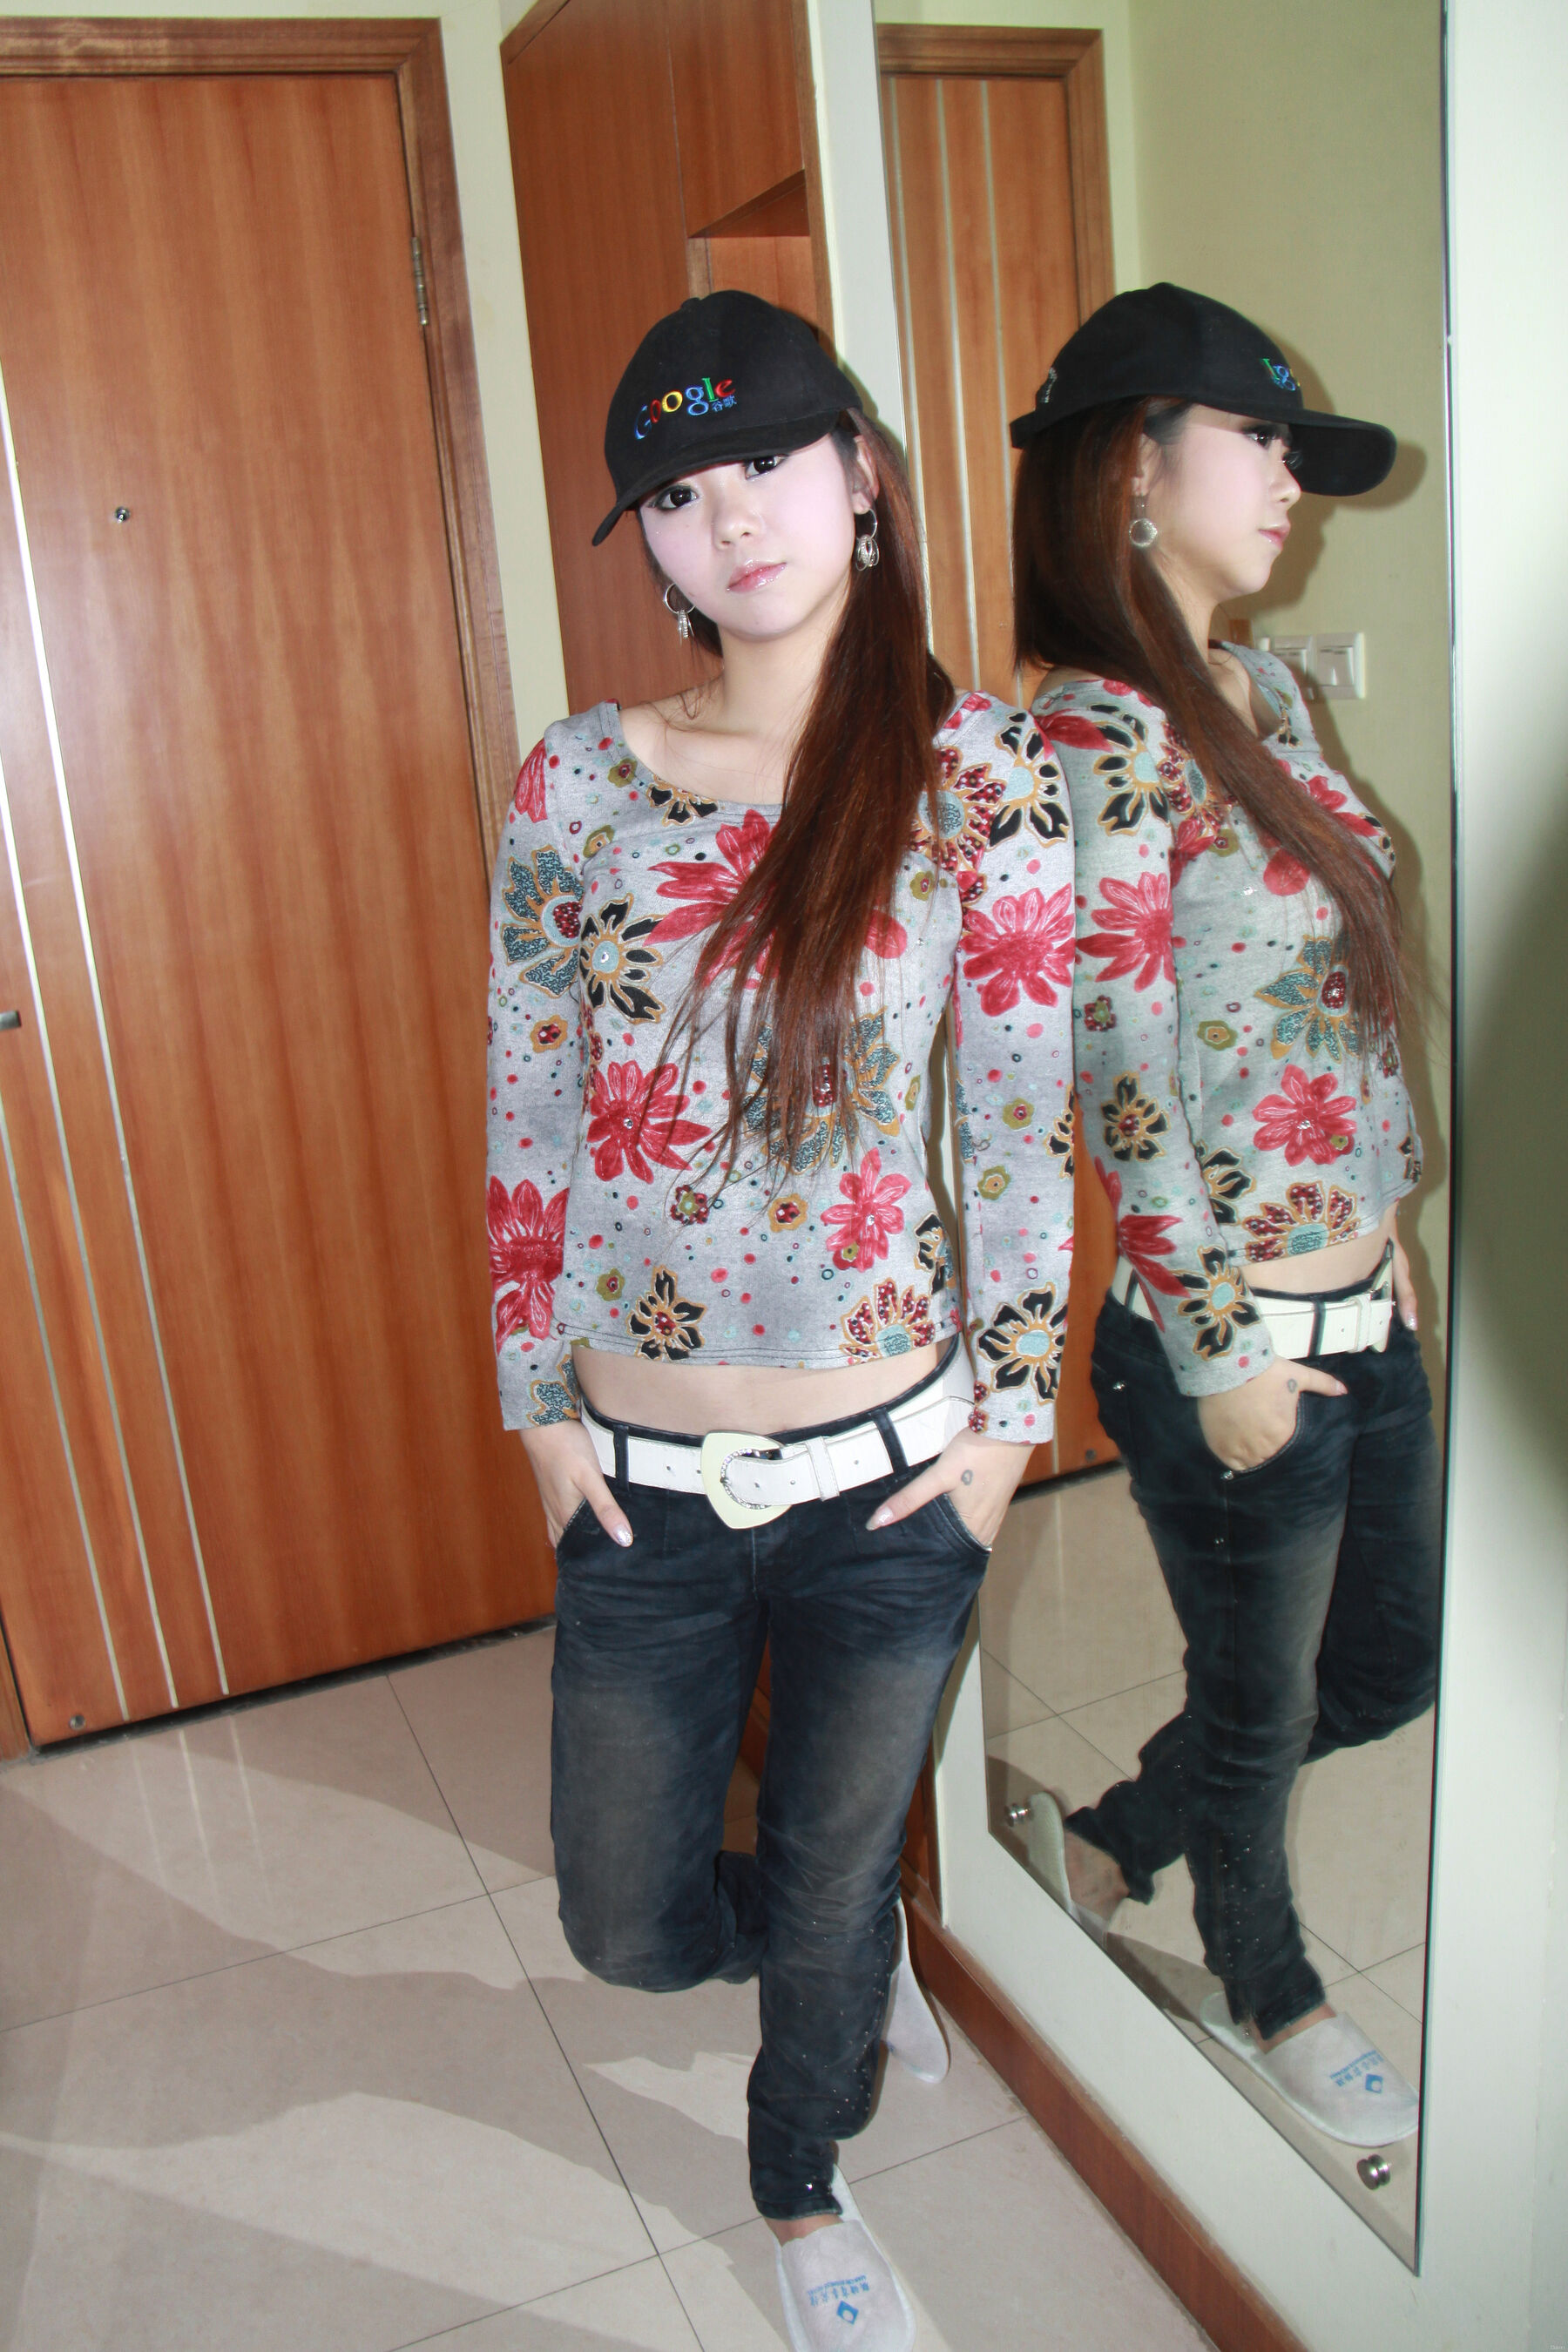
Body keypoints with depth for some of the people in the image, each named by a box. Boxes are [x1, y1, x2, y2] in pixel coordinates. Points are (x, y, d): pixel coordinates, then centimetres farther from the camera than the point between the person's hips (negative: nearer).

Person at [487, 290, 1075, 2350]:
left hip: (891, 1473, -1)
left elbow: (1024, 1114, -4)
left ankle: (805, 2182, 51)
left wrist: (1008, 1406, -3)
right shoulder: (575, 784, -2)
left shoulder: (978, 771, -7)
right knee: (628, 1923, 15)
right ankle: (850, 1946, 51)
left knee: (839, 1876, 17)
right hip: (643, 1481, 2)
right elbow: (527, 1115, 3)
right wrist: (542, 1396, 3)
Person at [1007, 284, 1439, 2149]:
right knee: (1261, 1708, 16)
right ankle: (1267, 1995, 46)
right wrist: (1225, 1357, -15)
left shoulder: (1263, 694, 8)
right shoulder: (1096, 741, -20)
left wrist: (1384, 1222, 16)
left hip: (1363, 1314, 9)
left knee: (1392, 1668, 24)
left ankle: (1108, 1838, 46)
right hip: (1234, 1346, -9)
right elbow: (1125, 1089, -20)